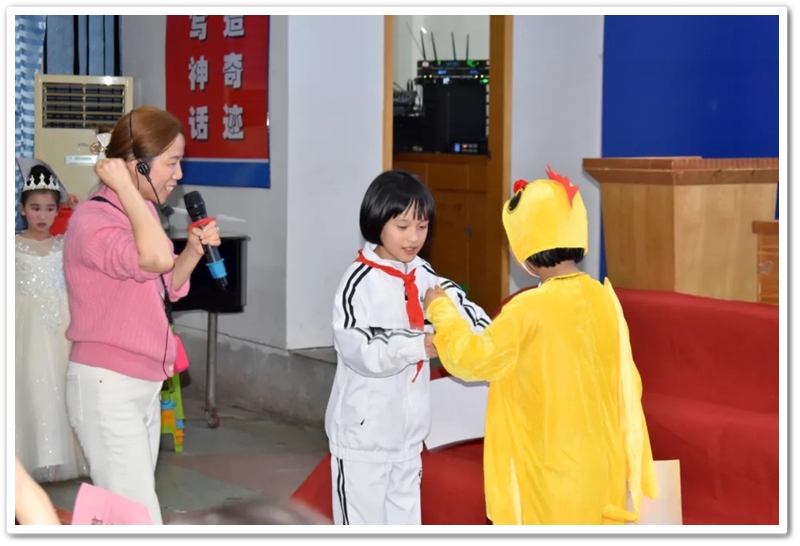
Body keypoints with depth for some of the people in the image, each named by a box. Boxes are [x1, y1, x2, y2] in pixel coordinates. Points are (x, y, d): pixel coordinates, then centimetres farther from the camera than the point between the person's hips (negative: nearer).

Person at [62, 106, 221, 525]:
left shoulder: (140, 214, 9)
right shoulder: (92, 220, -18)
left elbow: (165, 289, 21)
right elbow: (156, 258, -37)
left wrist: (195, 250, 4)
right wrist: (126, 189, -26)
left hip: (145, 384, 9)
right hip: (106, 385, -9)